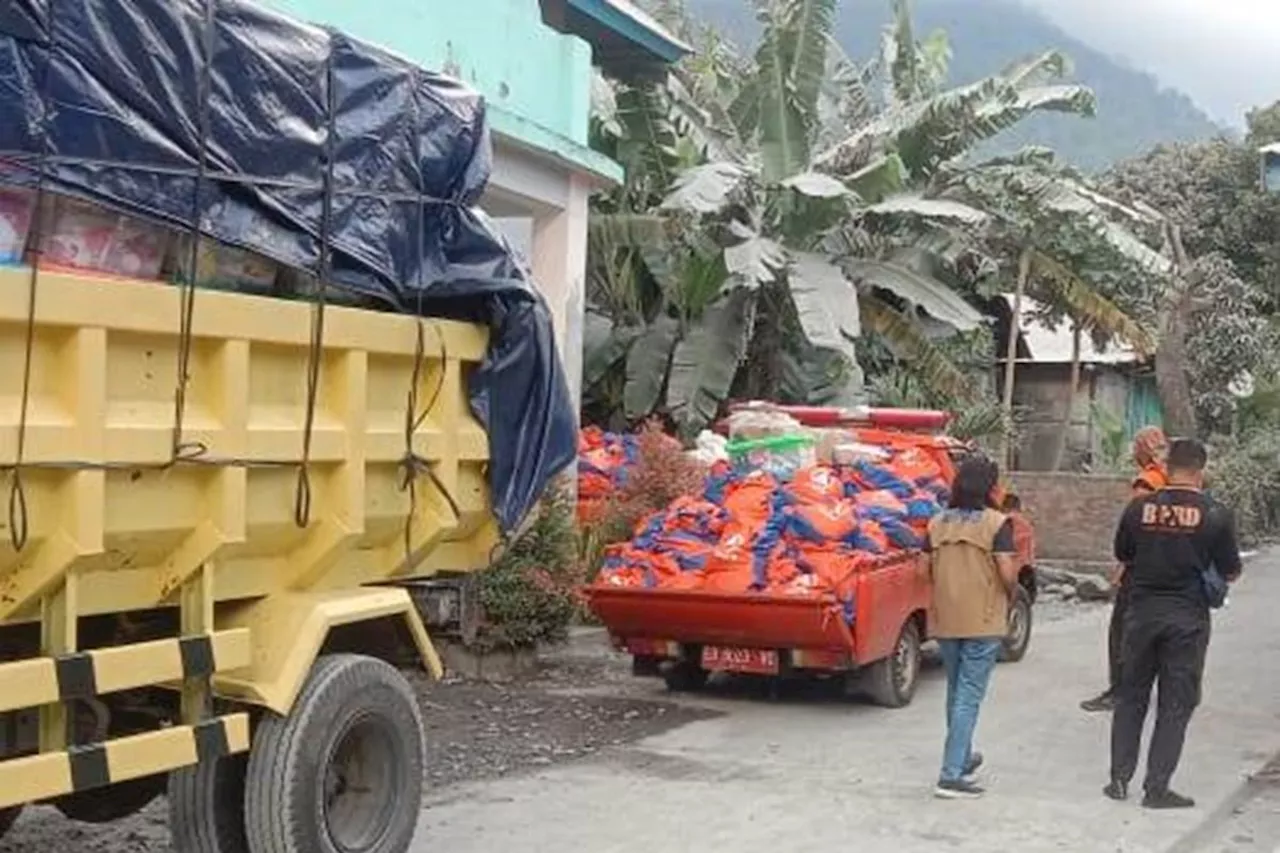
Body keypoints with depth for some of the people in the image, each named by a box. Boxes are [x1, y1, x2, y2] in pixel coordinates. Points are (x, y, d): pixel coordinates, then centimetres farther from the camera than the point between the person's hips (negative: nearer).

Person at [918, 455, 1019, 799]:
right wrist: (1010, 591, 4)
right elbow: (1007, 572, -16)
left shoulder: (938, 522, 4)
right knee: (969, 696, -2)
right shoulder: (996, 523, -10)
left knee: (956, 691, 21)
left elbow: (924, 568, 6)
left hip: (944, 620, 5)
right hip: (983, 621, -5)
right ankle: (951, 775, -5)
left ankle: (963, 759, 37)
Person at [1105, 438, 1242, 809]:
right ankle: (1157, 788, 8)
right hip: (1187, 617, -2)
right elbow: (1230, 573, -2)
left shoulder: (1139, 508, -4)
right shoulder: (1215, 516, -10)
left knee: (1130, 698, 15)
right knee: (1175, 705, 7)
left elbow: (1123, 557, 9)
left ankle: (1120, 778, 17)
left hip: (1142, 611, 2)